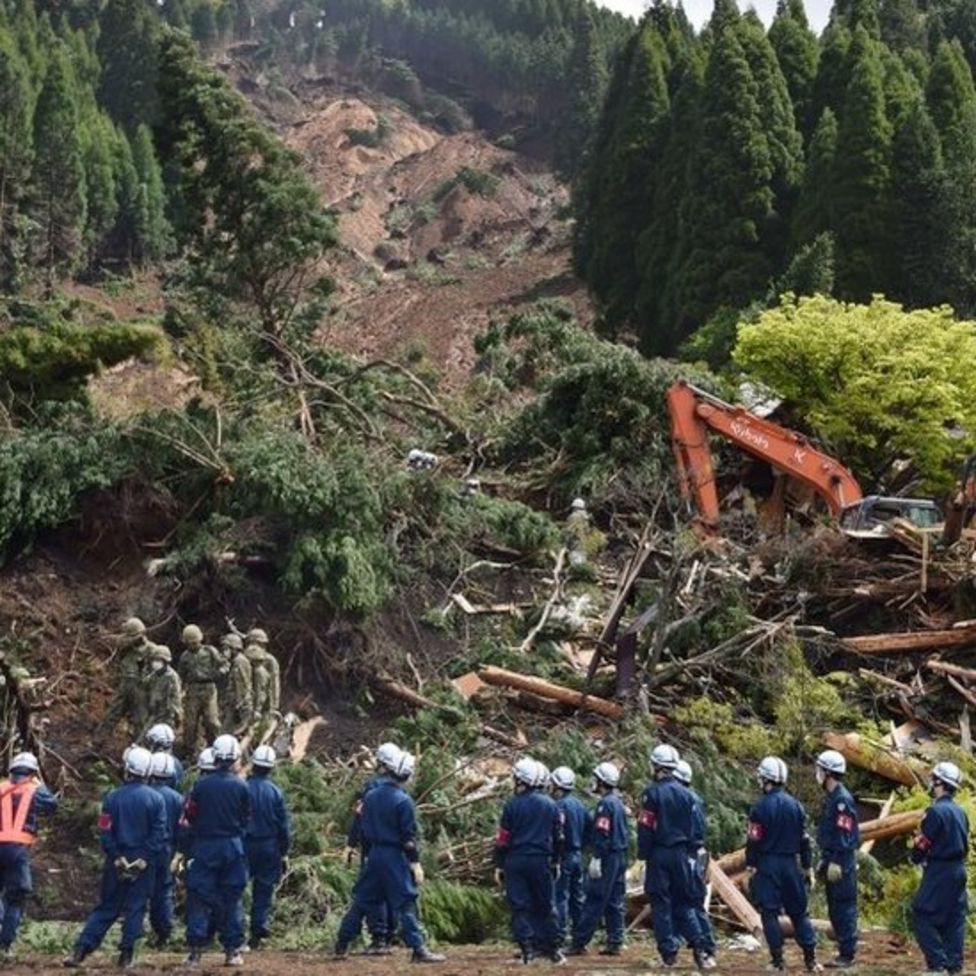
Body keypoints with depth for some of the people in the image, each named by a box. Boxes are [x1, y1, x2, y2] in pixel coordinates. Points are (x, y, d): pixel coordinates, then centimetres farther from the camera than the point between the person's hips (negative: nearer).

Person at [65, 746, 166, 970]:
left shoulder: (113, 798, -2)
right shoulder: (156, 799, -5)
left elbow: (105, 832, -5)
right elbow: (159, 834, -8)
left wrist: (116, 857, -3)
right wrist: (146, 859, -6)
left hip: (118, 861, 2)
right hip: (144, 863, -2)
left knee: (106, 907, 11)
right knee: (135, 908, 6)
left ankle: (80, 951, 3)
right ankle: (126, 956, 4)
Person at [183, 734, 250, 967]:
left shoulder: (201, 784, -8)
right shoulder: (241, 786, -7)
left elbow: (189, 816, -1)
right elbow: (246, 820, 2)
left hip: (204, 846, -1)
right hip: (233, 847, 1)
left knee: (200, 897, 6)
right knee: (231, 899, 9)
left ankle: (196, 949, 3)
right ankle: (233, 950, 10)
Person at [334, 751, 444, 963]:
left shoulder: (370, 796, 5)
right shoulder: (403, 801, -13)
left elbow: (364, 829, 12)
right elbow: (409, 836, -13)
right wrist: (416, 863, -8)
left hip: (374, 855, 6)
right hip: (395, 858, -6)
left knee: (362, 902, 14)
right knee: (406, 904, -4)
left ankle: (341, 945, 19)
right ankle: (419, 949, -6)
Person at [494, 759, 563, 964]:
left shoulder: (512, 804, -6)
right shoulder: (551, 804, 6)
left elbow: (503, 838, -5)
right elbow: (558, 837, 12)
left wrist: (499, 864, 2)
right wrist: (556, 861, 22)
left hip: (515, 862, -2)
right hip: (541, 862, 3)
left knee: (520, 906, 2)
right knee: (545, 906, 11)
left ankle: (527, 949, -2)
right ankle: (551, 948, 13)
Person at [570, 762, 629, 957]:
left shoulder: (606, 803, -13)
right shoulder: (618, 802, 15)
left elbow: (602, 834, -20)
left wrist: (596, 858, -21)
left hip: (607, 858, -9)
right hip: (620, 856, 9)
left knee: (594, 902, -7)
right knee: (615, 903, 10)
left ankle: (580, 943, -6)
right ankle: (615, 942, 9)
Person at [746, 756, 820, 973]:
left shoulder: (760, 806, -10)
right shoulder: (795, 805, 4)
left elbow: (753, 840, -10)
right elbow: (804, 840, 8)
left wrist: (750, 866, -2)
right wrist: (808, 867, 15)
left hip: (766, 865, -4)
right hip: (790, 864, 4)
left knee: (769, 913, 1)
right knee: (798, 911, 12)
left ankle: (777, 959, -1)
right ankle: (811, 959, 11)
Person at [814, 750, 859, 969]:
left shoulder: (842, 799, -16)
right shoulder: (831, 798, 15)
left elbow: (844, 835, -20)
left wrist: (835, 863, -22)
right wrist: (824, 861, 22)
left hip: (841, 864, -10)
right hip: (832, 862, 10)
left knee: (844, 909, -5)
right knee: (835, 910, 13)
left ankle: (847, 955, -1)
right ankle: (844, 952, 19)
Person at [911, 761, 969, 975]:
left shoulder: (936, 811, -16)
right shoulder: (960, 812, 10)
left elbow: (923, 843, -13)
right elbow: (965, 844, 16)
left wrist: (916, 858, 6)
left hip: (939, 871, -8)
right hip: (959, 869, 8)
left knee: (923, 915, -3)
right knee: (954, 918, 11)